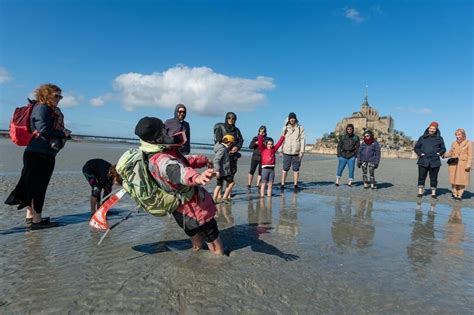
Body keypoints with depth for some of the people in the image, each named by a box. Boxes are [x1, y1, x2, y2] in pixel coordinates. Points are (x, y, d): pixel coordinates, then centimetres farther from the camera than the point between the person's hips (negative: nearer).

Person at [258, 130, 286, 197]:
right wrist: (261, 134, -24)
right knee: (263, 184, -1)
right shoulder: (263, 149, 1)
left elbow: (279, 142, 17)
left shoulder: (273, 149, 12)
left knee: (270, 184, 8)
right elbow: (260, 142, -13)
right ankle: (262, 196, 2)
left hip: (272, 169, 4)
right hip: (265, 169, -4)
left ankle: (269, 196, 14)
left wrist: (283, 135, 17)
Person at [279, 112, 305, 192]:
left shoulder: (300, 128, 4)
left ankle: (295, 185, 12)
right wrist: (280, 150, 6)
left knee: (296, 169, 4)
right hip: (287, 152, 0)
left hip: (296, 152, 0)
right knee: (285, 169, 2)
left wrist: (302, 151, -6)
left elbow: (302, 140, 1)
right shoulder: (285, 128, 6)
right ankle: (282, 184, 9)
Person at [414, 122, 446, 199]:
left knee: (433, 178, 4)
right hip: (423, 161, 0)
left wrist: (438, 153, -5)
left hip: (435, 162, 0)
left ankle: (433, 193, 13)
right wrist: (420, 153, -4)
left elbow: (443, 149, 13)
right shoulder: (422, 138, 9)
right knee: (421, 177, -1)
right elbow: (416, 147, 11)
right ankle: (420, 192, 6)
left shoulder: (439, 139, 10)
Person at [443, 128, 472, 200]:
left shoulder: (468, 143, 1)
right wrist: (444, 155, -5)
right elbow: (450, 153, 15)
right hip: (454, 164, 3)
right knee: (454, 180, 3)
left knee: (462, 180, -2)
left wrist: (468, 165, -11)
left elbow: (470, 155, -2)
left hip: (463, 164, -3)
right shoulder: (454, 143, 12)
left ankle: (459, 195, 5)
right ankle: (455, 194, 11)